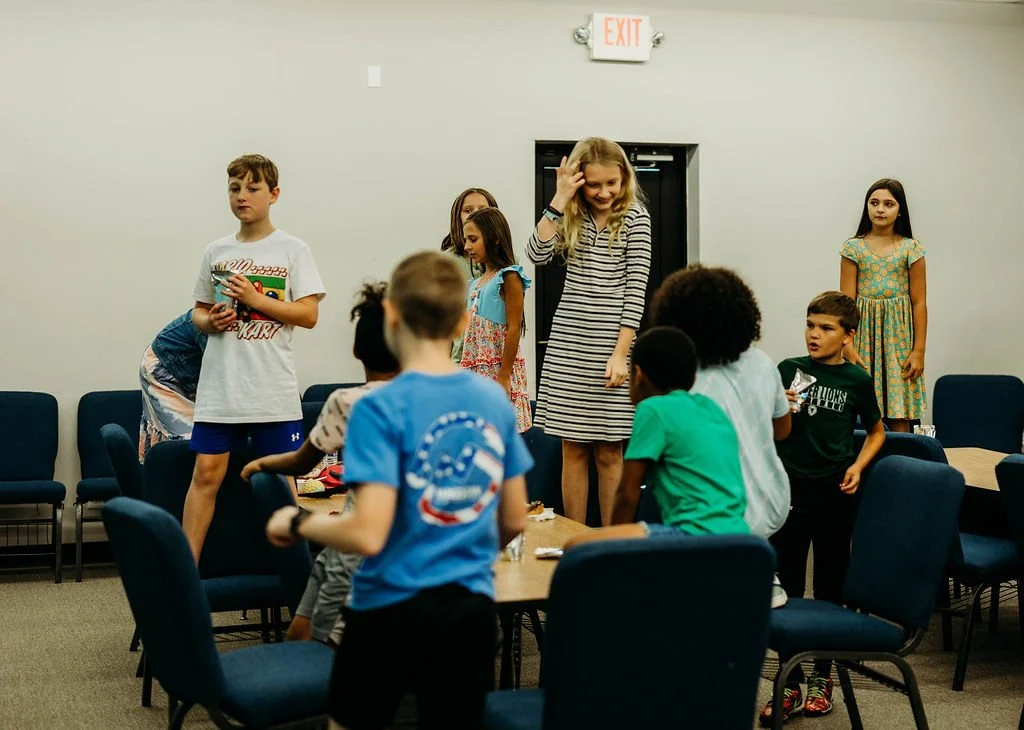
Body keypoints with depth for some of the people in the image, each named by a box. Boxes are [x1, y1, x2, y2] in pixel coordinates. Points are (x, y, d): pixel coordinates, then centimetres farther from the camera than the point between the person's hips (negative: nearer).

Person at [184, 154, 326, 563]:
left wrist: (256, 299, -14)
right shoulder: (216, 252, 11)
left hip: (272, 388, -2)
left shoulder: (292, 250, 2)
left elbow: (308, 314, -5)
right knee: (206, 473, -1)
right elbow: (198, 310, 19)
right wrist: (210, 321, -4)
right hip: (219, 387, 2)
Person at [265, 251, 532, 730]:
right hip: (471, 609, 4)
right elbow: (515, 522, 8)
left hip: (390, 609, -4)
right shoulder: (495, 400, 0)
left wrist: (297, 521, -5)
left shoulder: (382, 408, -16)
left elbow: (368, 535, -22)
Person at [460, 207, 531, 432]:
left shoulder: (508, 277, -8)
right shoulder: (477, 282, 15)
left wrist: (504, 375, -18)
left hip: (499, 372, -8)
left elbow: (513, 329, -14)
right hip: (477, 372, 8)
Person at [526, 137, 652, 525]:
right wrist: (560, 200, -9)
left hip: (611, 346, -3)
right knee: (573, 449, 6)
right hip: (567, 346, 3)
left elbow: (635, 288, -7)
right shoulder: (570, 217, 10)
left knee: (609, 452, 2)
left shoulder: (635, 217, -1)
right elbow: (537, 253, -6)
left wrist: (620, 354, -14)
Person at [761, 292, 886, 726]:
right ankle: (788, 685, 10)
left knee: (830, 590, 10)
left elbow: (876, 431, 14)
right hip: (790, 491, 0)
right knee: (786, 591, 2)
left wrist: (857, 467, -1)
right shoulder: (788, 370, 0)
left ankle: (821, 678, 23)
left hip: (835, 496, 0)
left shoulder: (857, 380, 0)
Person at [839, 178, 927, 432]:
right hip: (865, 331, 0)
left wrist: (919, 350, -3)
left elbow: (919, 303, 2)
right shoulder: (853, 248, 2)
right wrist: (849, 347, -9)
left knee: (899, 416, 0)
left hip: (899, 334, 0)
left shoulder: (911, 249, 2)